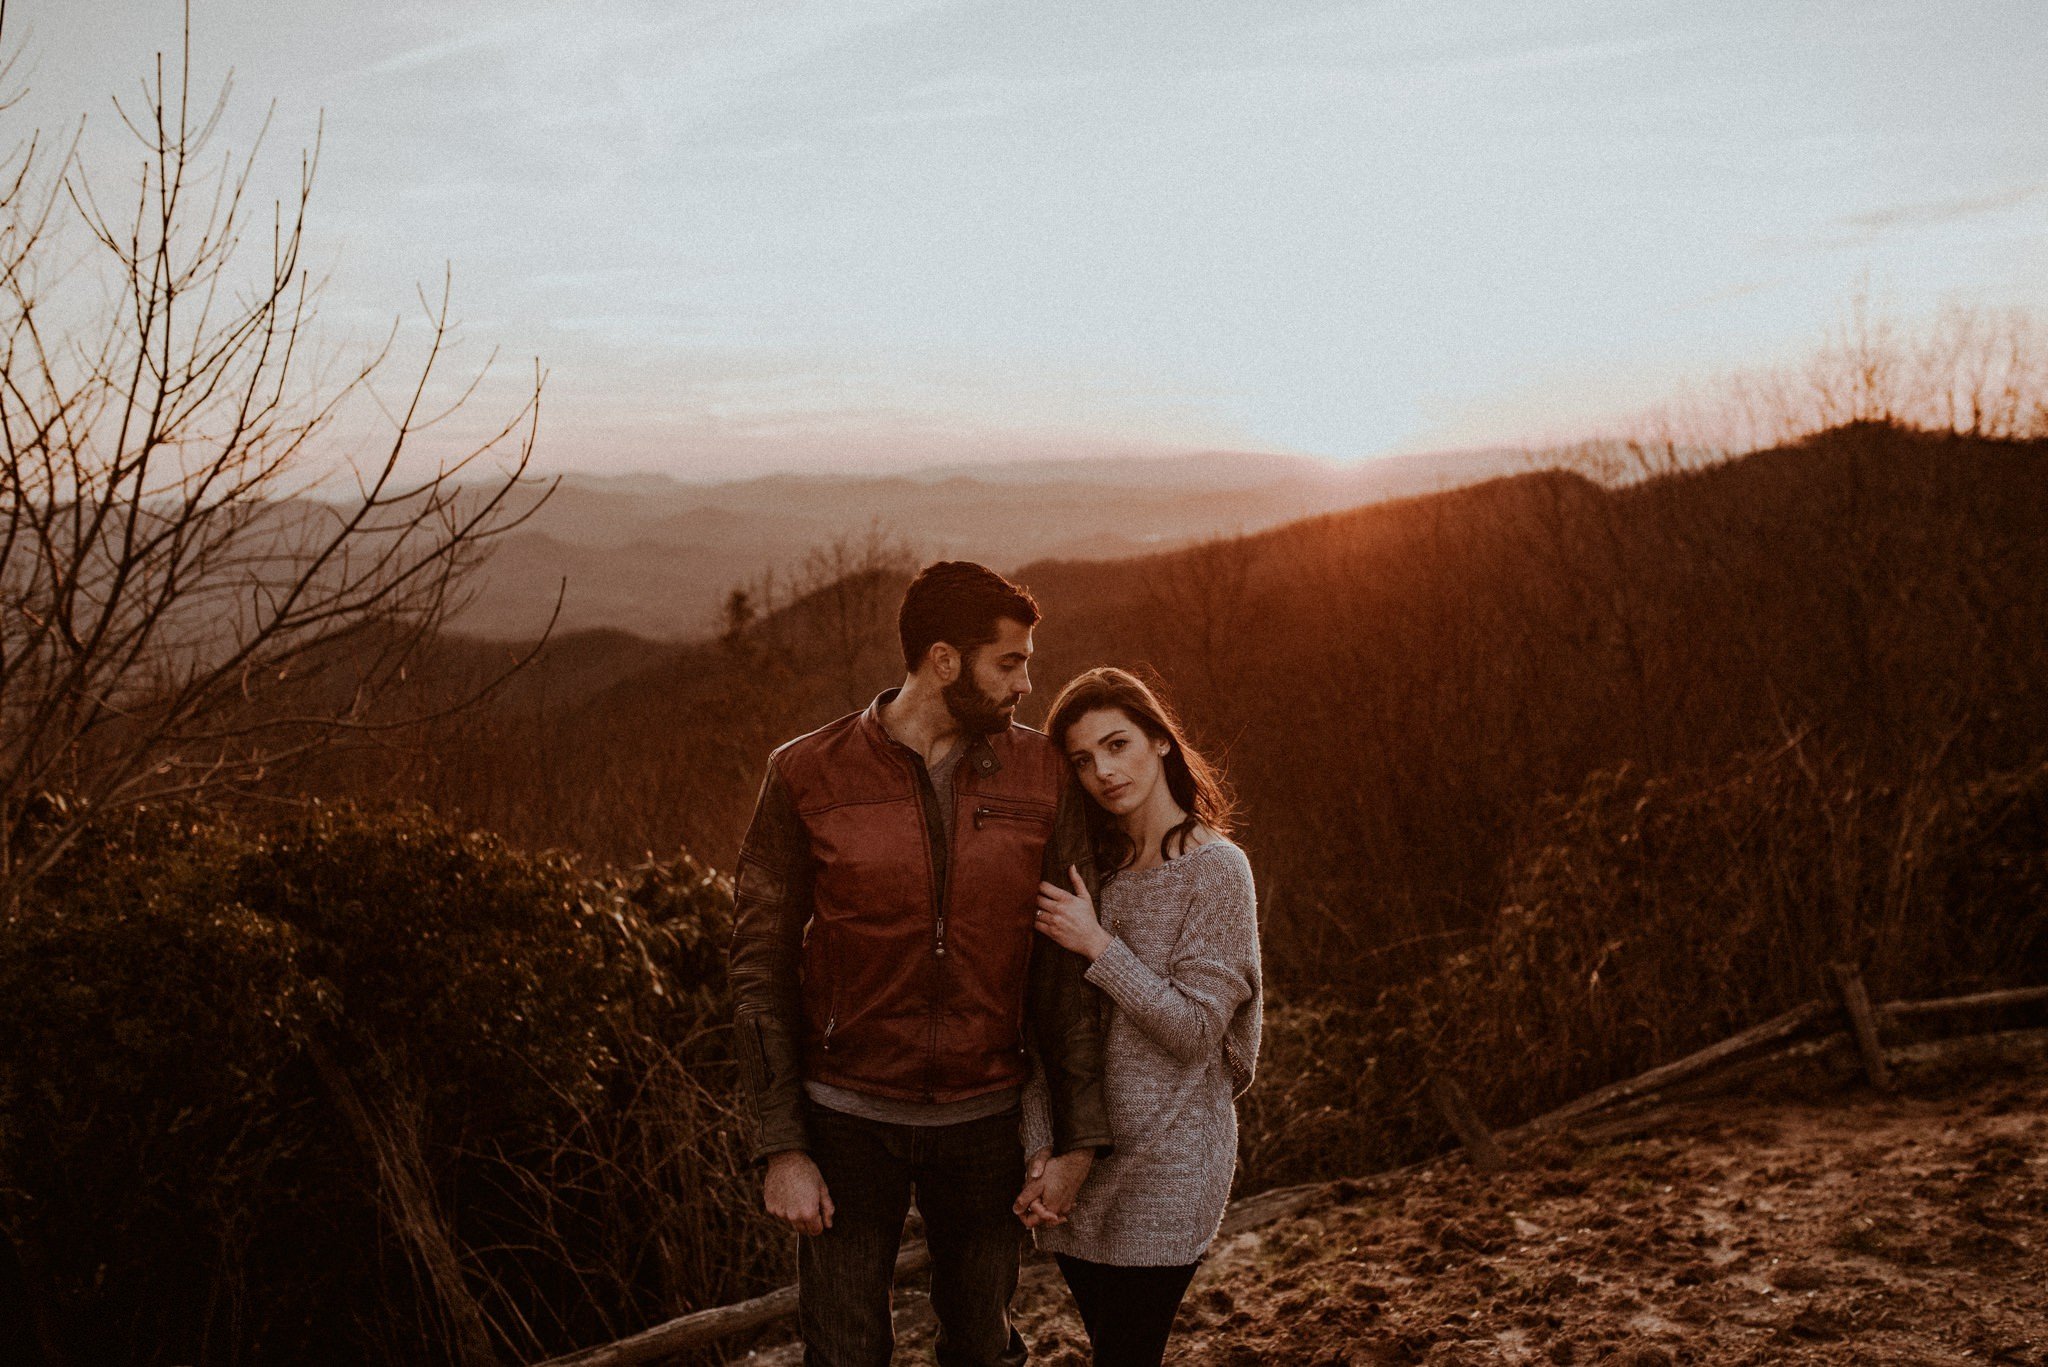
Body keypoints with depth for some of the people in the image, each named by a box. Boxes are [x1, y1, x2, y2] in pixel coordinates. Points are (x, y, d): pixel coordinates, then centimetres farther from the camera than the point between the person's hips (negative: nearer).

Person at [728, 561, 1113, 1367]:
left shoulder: (1040, 776, -4)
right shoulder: (806, 776, -9)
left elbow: (1066, 966, -1)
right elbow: (761, 967, -6)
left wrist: (1079, 1136, -3)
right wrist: (780, 1147, -9)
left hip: (985, 1117, 2)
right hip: (849, 1118, -2)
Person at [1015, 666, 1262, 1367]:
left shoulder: (1216, 870, -11)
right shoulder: (1088, 868, 5)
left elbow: (1194, 1030, -15)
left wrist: (1097, 945, -19)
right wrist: (1041, 1155, -7)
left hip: (1165, 1169, -5)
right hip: (1079, 1164, 5)